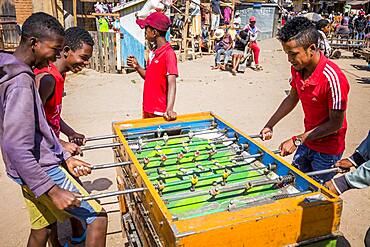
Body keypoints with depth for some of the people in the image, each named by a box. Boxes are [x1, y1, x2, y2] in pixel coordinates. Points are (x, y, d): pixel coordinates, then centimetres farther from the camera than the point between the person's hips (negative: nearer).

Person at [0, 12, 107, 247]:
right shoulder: (21, 81, -23)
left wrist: (65, 157, 11)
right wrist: (53, 191, -26)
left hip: (30, 171, 10)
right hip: (40, 171, -10)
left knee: (42, 228, 22)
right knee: (98, 217, -4)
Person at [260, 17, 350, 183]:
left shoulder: (333, 78, -31)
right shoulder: (297, 68, -9)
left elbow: (335, 123, -24)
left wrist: (297, 140, -24)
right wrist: (269, 126, 4)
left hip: (328, 150, -7)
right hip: (307, 142, 7)